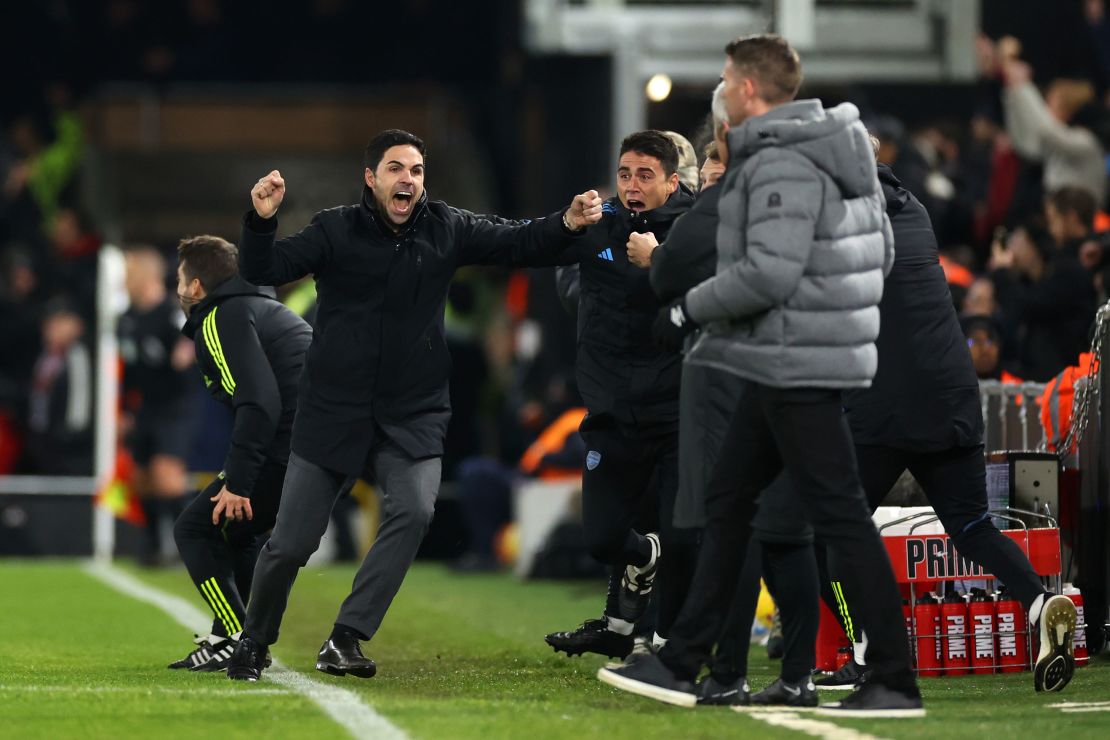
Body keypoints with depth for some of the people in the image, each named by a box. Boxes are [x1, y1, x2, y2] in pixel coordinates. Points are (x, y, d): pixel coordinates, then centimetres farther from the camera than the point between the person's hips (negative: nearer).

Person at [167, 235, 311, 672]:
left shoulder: (221, 320, -3)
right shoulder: (266, 308, 27)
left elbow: (259, 403, -17)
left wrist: (238, 483, -17)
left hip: (293, 450, -9)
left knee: (196, 529, 1)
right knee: (237, 530, 27)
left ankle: (238, 641, -8)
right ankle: (227, 638, 24)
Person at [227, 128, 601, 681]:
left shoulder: (446, 230, 1)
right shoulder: (337, 230, -6)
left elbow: (519, 245, 0)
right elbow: (264, 271, -13)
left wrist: (568, 223, -19)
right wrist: (261, 221, -33)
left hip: (412, 414, 2)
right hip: (332, 410, -2)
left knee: (414, 510, -25)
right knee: (291, 543, 1)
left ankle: (345, 639, -15)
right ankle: (253, 644, 28)